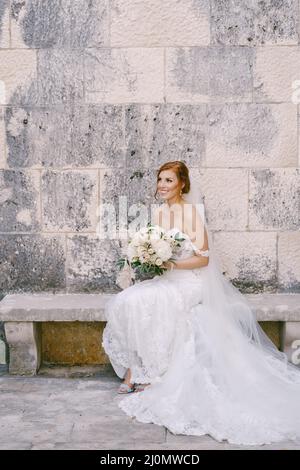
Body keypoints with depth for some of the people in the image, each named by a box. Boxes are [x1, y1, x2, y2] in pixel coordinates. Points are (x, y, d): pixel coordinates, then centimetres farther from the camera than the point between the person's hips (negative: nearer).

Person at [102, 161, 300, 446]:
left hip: (189, 283, -7)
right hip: (165, 281, 7)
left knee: (142, 304, -27)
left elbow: (204, 258, -13)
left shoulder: (191, 212, -11)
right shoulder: (159, 214, 11)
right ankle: (135, 369, -6)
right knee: (124, 303, -15)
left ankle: (148, 373, -8)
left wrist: (171, 264, -21)